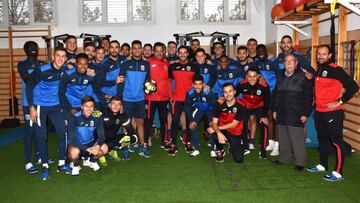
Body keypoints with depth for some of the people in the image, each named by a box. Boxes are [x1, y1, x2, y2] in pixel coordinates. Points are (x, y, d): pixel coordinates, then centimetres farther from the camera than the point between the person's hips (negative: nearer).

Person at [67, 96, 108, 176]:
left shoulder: (97, 117, -13)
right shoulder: (75, 118, -22)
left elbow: (101, 136, -13)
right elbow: (73, 138, -27)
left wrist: (98, 145, -36)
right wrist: (88, 149, -37)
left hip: (91, 143, 3)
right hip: (77, 144, -3)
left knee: (104, 148, -24)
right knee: (74, 152, -36)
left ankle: (93, 161, 10)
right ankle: (75, 166, 1)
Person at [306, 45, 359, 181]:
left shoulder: (335, 69, -12)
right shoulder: (319, 70, 12)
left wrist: (340, 101, -17)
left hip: (333, 112, -8)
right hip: (319, 111, 8)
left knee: (336, 141, -2)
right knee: (322, 139, 18)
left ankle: (338, 172, 4)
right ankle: (323, 165, 32)